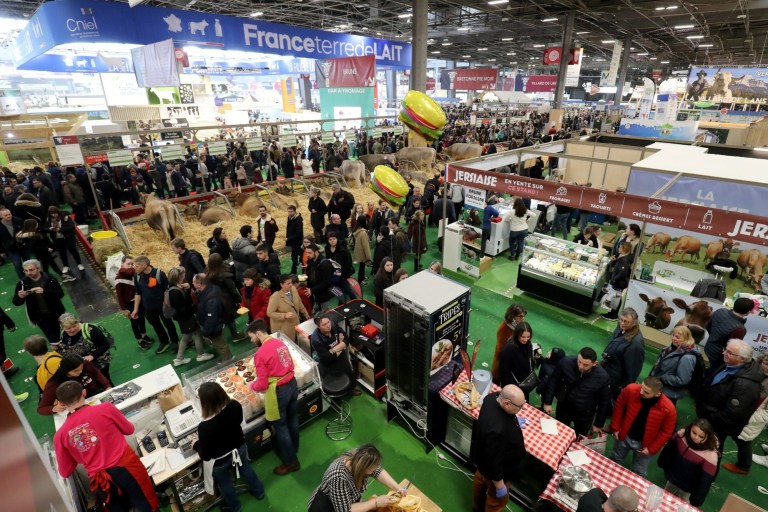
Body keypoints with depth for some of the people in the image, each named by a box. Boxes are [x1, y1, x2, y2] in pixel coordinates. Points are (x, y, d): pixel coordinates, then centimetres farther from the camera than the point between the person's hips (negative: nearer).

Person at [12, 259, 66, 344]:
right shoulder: (23, 283, -7)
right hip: (39, 316, 0)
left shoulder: (50, 279, -10)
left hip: (56, 313, 0)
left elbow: (60, 294, -18)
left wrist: (44, 291, -33)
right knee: (53, 339, -2)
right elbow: (16, 302, -2)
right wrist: (20, 297, -25)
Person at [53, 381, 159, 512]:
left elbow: (65, 472, 8)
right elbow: (129, 429, 6)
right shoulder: (105, 408, -10)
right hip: (125, 466, -2)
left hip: (100, 480, 2)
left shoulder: (60, 435, -3)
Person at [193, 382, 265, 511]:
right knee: (246, 469, 33)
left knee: (225, 483, 28)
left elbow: (205, 456, -23)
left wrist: (196, 445, -4)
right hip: (239, 448, 4)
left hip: (220, 461, -3)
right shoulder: (235, 405, -28)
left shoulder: (204, 427, -40)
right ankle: (258, 492, 57)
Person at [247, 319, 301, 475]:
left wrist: (252, 385, 3)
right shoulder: (280, 343, 1)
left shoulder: (260, 354, -22)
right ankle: (293, 450, 48)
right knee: (292, 420, 25)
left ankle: (291, 462, 27)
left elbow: (262, 384, -17)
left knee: (281, 427, 12)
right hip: (292, 384, 8)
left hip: (278, 392, -8)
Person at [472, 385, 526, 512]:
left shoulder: (492, 397, -23)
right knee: (499, 499, 22)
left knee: (481, 478, 35)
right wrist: (499, 485, -19)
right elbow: (494, 461, -33)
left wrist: (513, 421, 16)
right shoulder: (497, 430, -47)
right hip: (493, 466, -9)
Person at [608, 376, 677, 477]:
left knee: (638, 473, 21)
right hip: (624, 436, 2)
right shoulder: (631, 389, -27)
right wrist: (615, 427, -5)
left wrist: (652, 449, -10)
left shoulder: (668, 409, -29)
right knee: (615, 460, 26)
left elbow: (666, 432, -13)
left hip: (644, 445, -2)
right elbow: (619, 406, -8)